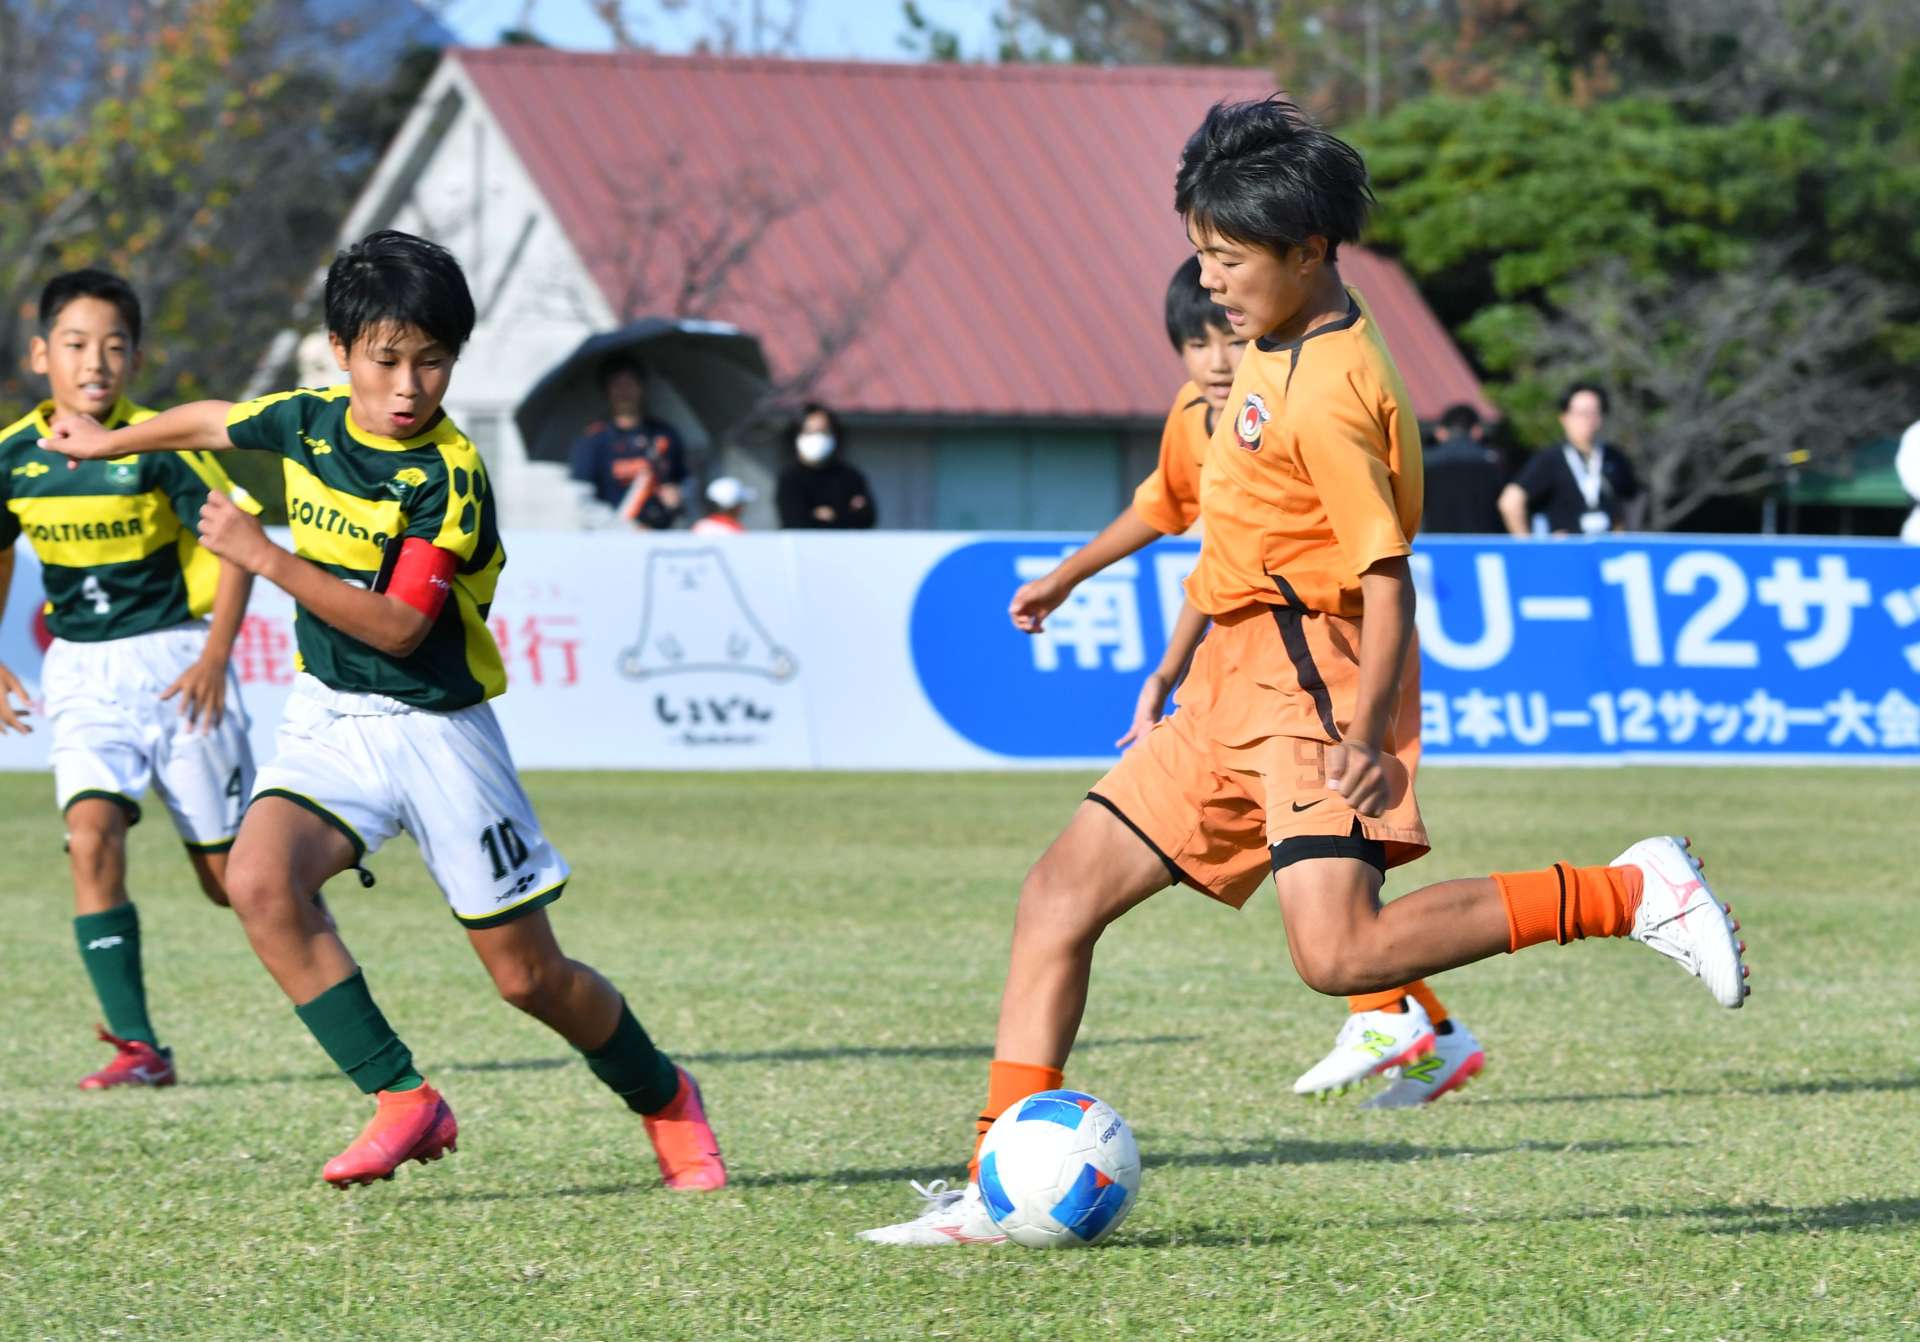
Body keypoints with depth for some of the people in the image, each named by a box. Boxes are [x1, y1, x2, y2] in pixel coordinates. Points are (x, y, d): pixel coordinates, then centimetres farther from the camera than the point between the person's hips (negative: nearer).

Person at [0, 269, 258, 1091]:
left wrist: (215, 656, -17)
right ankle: (138, 1049, -17)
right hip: (82, 675, 3)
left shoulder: (158, 447, -13)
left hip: (175, 660, -3)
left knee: (230, 876, 2)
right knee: (92, 836, -20)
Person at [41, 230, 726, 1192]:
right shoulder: (308, 420, -2)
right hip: (329, 718, 4)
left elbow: (398, 626, -24)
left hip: (438, 730, -4)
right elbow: (210, 421, 20)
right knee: (259, 881, -26)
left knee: (528, 975, 1)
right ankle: (403, 1102, -17)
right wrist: (103, 443, 36)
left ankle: (663, 1100, 30)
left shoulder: (449, 475, -19)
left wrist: (262, 556, -27)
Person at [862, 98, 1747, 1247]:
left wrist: (1365, 734, -29)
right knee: (1063, 892, 5)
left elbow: (1388, 573, -21)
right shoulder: (1278, 351, 11)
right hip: (1236, 687, 10)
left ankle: (1629, 895, -13)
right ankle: (1000, 1189, 5)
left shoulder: (1326, 396, -18)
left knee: (1340, 953, -23)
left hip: (1310, 681, -10)